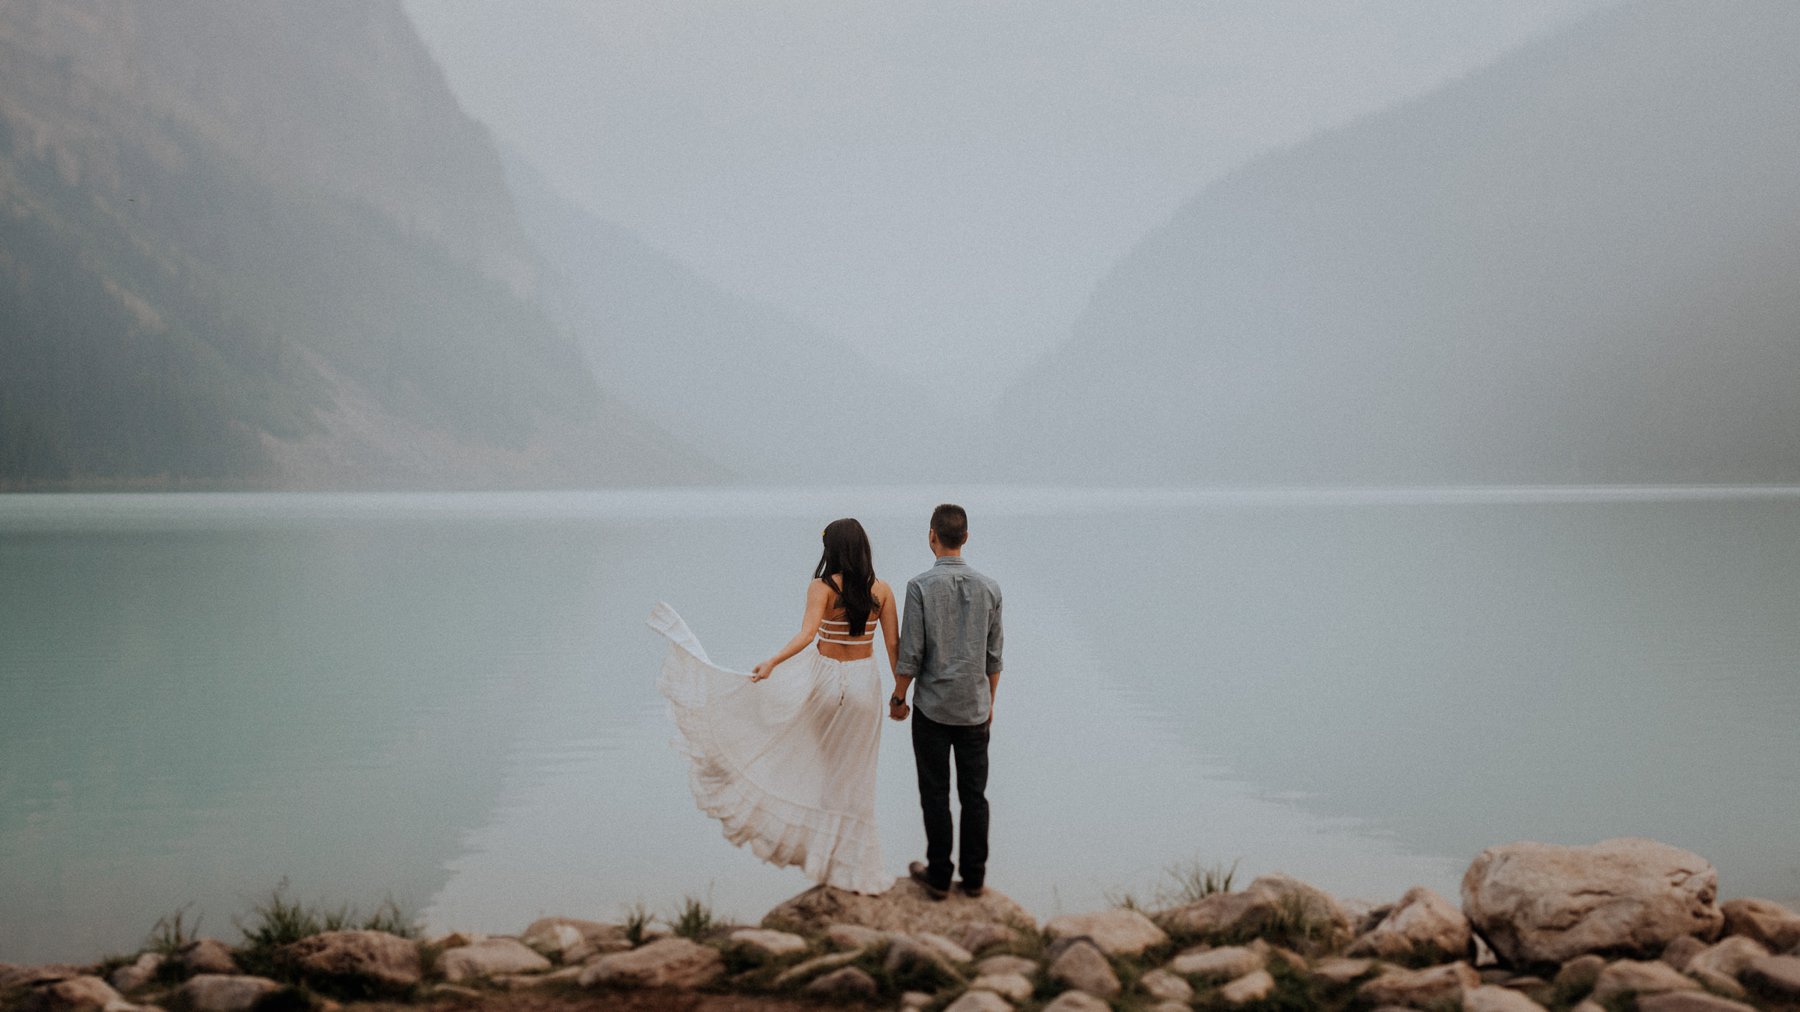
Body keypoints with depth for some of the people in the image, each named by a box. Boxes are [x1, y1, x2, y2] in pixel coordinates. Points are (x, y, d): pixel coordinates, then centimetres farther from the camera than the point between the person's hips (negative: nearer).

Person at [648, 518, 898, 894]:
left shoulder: (822, 588, -10)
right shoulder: (882, 591, -2)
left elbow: (807, 635, -25)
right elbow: (894, 645, -1)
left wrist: (772, 662, -32)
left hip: (825, 680, -3)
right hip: (865, 684, 3)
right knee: (852, 781, 10)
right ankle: (852, 867, 13)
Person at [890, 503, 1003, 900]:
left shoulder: (920, 586, -11)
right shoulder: (988, 587, 1)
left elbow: (910, 653, -11)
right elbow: (994, 655, 7)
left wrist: (898, 697, 3)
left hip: (933, 707, -3)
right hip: (975, 708, 3)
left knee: (935, 793, 5)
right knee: (974, 793, 9)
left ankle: (938, 875, 9)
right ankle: (974, 876, 13)